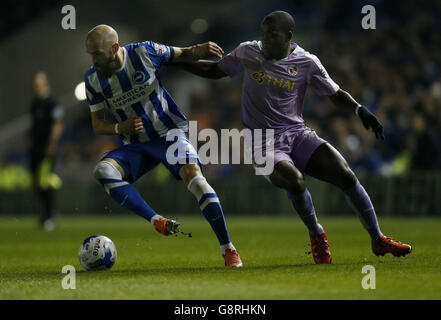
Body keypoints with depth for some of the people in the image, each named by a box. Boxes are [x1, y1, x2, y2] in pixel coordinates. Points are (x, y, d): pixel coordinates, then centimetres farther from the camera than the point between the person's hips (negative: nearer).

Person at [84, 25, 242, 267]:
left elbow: (181, 55, 5)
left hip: (170, 133, -3)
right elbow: (97, 124, 5)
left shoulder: (144, 52, -12)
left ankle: (228, 250, -20)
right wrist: (120, 128, -16)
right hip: (135, 145, 3)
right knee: (103, 170, -25)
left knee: (193, 175, -28)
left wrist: (198, 50, -18)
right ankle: (157, 221, -29)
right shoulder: (93, 79, -4)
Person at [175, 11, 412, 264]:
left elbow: (336, 95, 7)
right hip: (265, 143, -1)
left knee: (345, 174, -17)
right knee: (295, 181, -32)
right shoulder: (248, 53, 2)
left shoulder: (306, 63, 0)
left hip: (298, 134, 2)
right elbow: (215, 70, 17)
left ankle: (378, 240, -1)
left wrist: (360, 110, -11)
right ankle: (317, 235, -5)